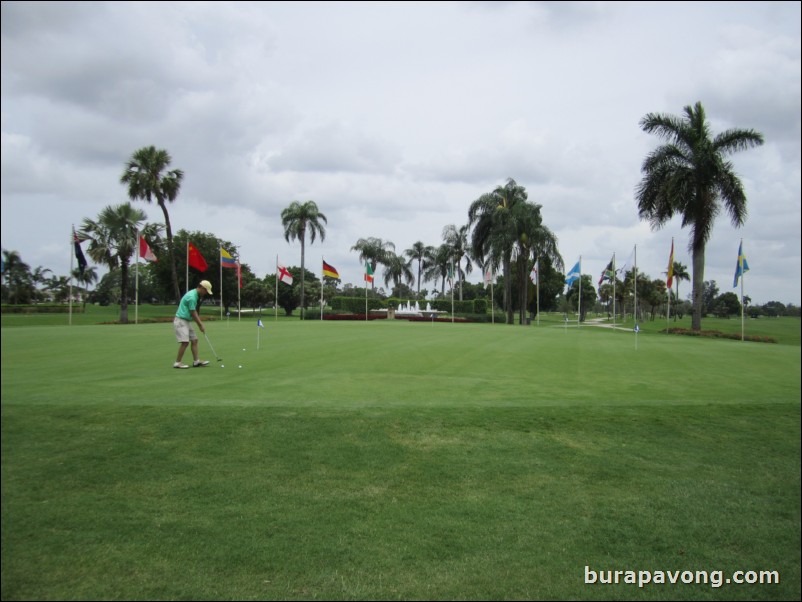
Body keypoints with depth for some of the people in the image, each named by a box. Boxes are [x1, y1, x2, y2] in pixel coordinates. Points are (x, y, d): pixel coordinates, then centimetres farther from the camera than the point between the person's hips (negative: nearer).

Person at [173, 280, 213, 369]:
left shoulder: (196, 295, 11)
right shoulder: (192, 296, -20)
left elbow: (195, 312, 14)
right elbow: (193, 313, -17)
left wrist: (200, 324, 7)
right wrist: (201, 325, -8)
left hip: (187, 321, 10)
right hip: (181, 321, -10)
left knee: (194, 340, 7)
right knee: (185, 342, -15)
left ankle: (196, 361, 9)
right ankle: (177, 363, -9)